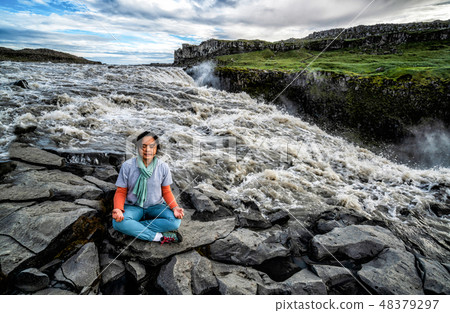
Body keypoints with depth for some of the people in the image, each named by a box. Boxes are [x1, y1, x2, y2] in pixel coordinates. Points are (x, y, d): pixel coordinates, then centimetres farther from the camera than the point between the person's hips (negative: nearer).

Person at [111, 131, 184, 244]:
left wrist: (175, 207, -17)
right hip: (133, 207, 0)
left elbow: (166, 192, 1)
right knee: (117, 222, -33)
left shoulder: (163, 167, -8)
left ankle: (133, 227, -17)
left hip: (156, 206, 1)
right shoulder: (127, 166, -11)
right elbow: (120, 192, -4)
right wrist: (118, 209, -26)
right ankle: (159, 237, -22)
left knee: (175, 221, -26)